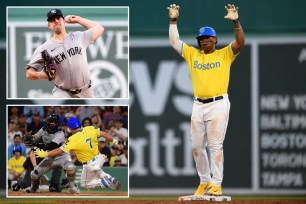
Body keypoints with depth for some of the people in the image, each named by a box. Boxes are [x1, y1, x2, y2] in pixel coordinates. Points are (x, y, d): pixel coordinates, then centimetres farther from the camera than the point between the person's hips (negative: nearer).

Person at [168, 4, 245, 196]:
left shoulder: (225, 54, 3)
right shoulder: (192, 54, 13)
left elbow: (240, 43, -11)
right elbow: (174, 42, 10)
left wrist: (236, 22, -23)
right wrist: (173, 21, 0)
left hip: (218, 104, -5)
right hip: (198, 106, 5)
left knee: (215, 145, -7)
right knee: (197, 146, 7)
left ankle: (216, 184, -5)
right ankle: (204, 181, 19)